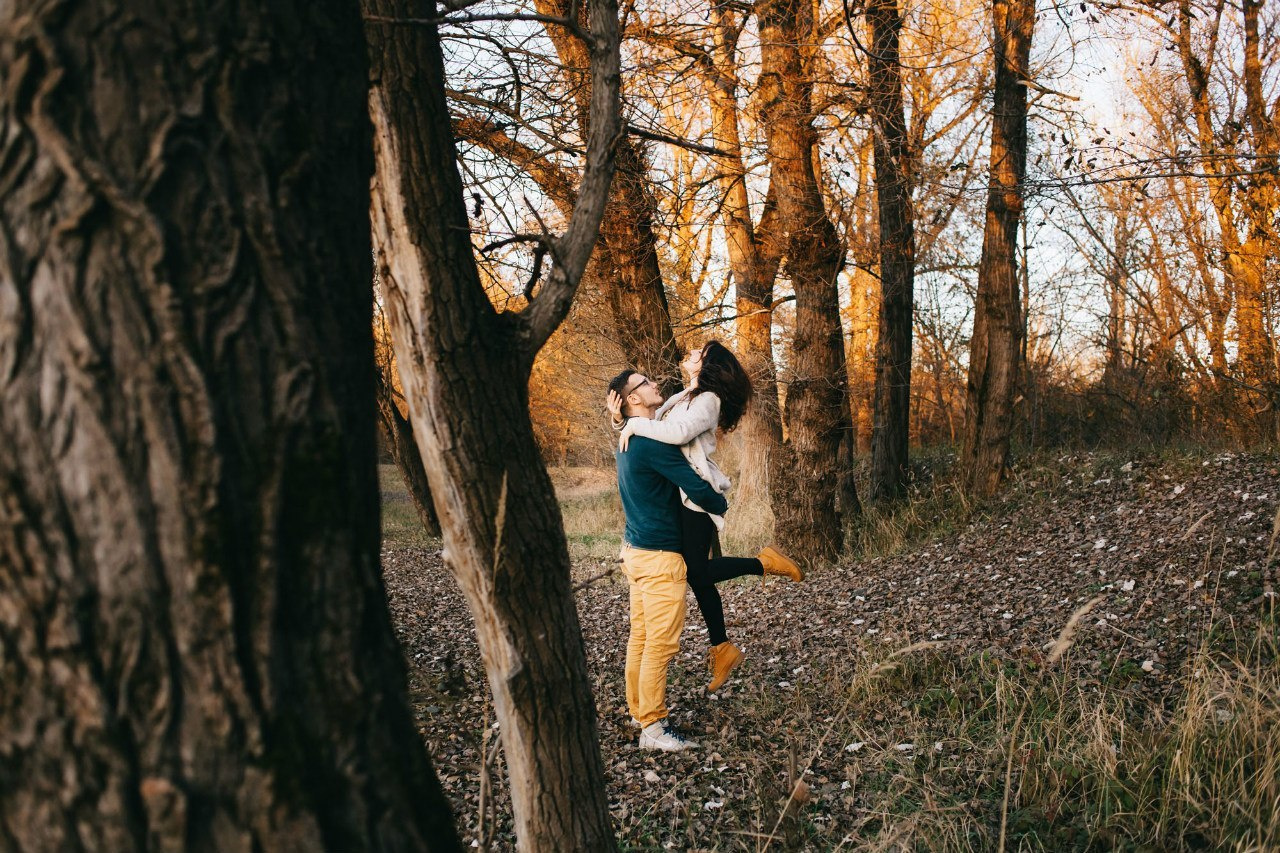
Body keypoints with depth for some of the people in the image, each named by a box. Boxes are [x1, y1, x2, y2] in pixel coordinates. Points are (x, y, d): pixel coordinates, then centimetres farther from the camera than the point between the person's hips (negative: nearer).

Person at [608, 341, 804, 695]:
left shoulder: (708, 399, -10)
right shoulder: (682, 398, 18)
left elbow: (679, 432, -27)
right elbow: (654, 426, 19)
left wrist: (635, 424, -17)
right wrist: (622, 418, 2)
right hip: (680, 494, 8)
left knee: (697, 571, -10)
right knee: (697, 575, 9)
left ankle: (765, 562, 5)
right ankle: (722, 648, 18)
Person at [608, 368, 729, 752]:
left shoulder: (627, 440, 12)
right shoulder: (653, 442, -20)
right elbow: (696, 488, -19)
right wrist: (721, 504, 0)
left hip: (635, 548, 10)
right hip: (659, 555, -10)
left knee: (640, 636, 15)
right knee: (661, 644, -5)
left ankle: (639, 710, 24)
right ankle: (653, 727, 0)